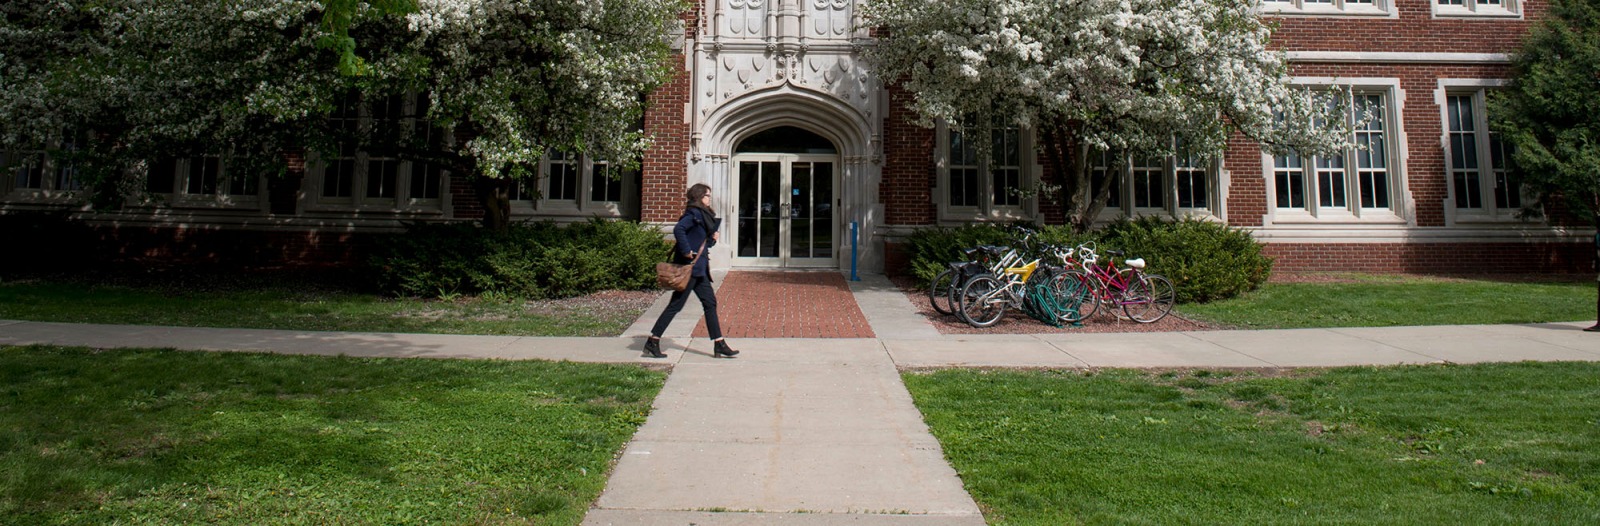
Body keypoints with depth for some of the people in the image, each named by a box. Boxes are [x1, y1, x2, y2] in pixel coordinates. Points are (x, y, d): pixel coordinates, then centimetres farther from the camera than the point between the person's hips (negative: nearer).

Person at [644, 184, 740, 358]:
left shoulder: (704, 215, 17)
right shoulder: (694, 213, -12)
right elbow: (678, 229, -28)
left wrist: (713, 238, 3)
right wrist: (686, 252, -25)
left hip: (699, 268, 10)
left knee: (710, 303, 9)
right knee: (676, 305, -5)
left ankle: (719, 345, 13)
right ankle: (652, 342, 4)